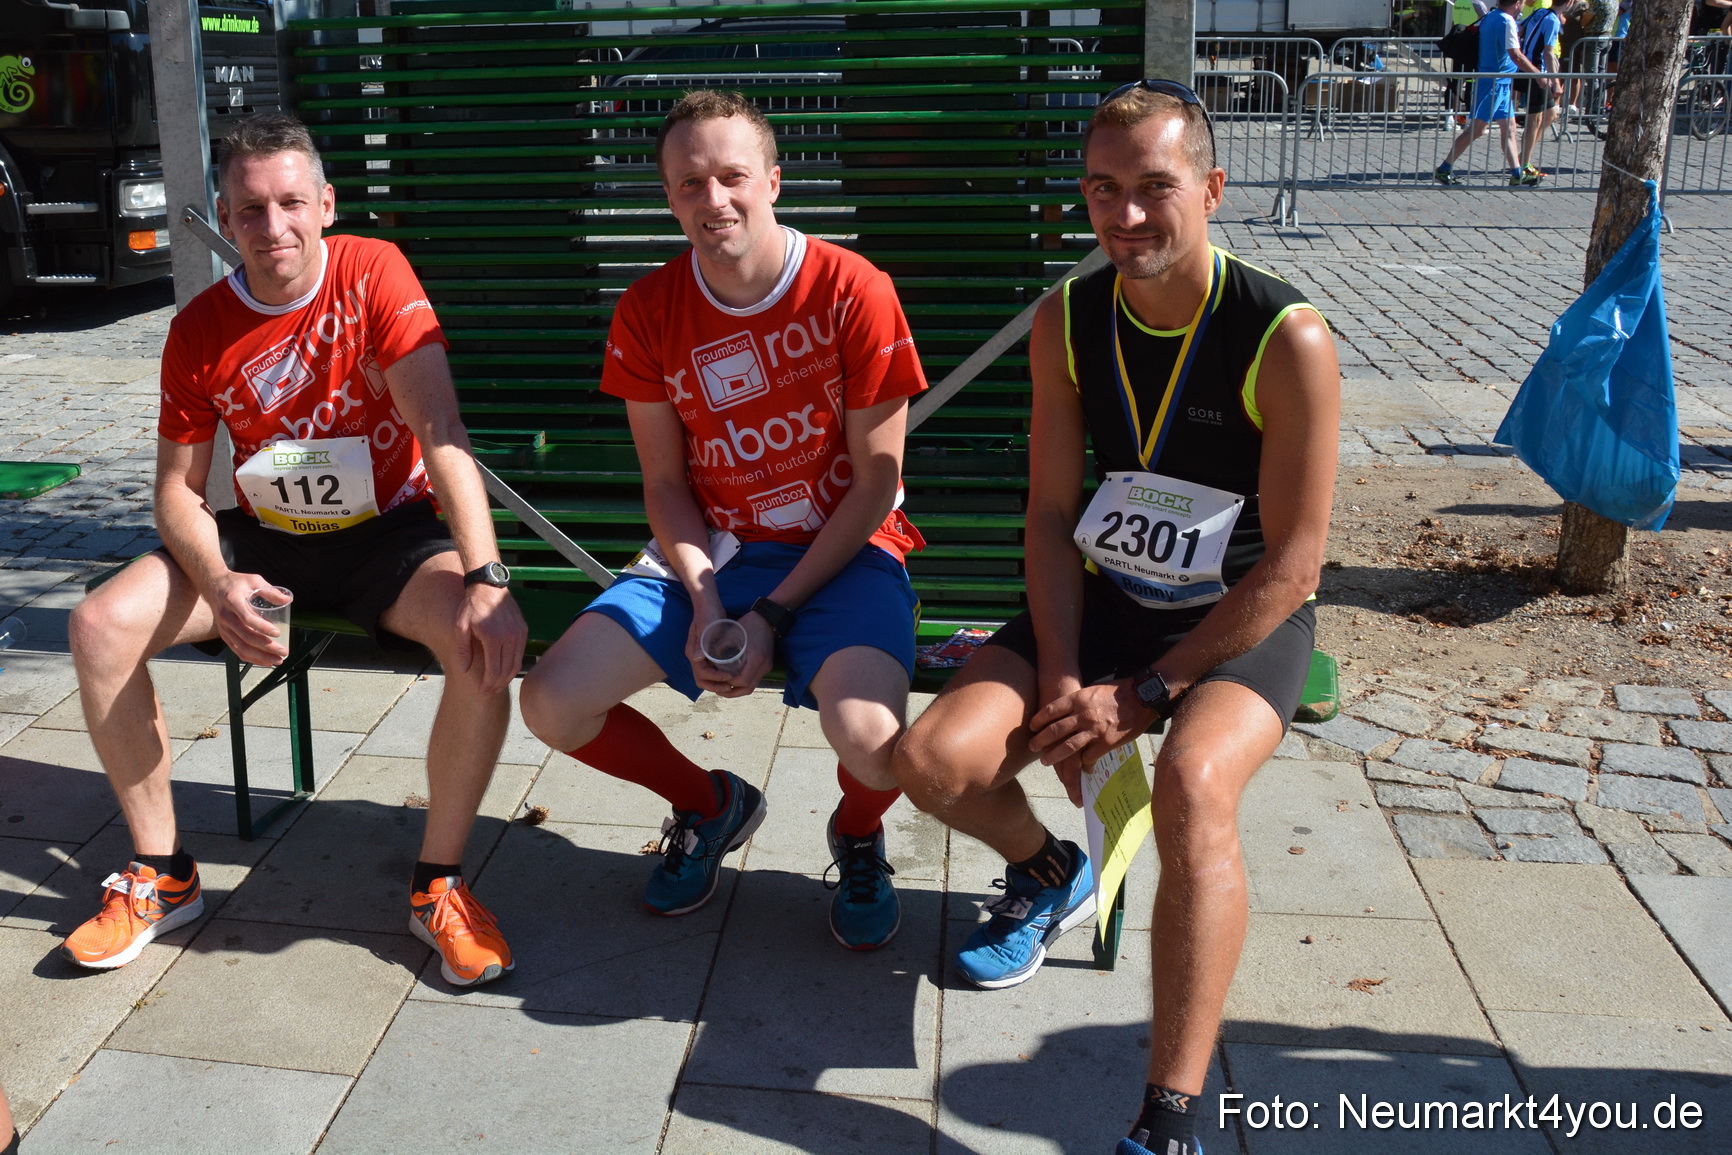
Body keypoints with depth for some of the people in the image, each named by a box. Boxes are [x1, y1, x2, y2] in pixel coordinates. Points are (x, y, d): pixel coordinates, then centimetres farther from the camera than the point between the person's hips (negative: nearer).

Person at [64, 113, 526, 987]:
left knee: (487, 639, -33)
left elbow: (441, 431, -26)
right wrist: (218, 586, -22)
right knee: (101, 627, -16)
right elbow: (179, 488, 1)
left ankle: (437, 883, -13)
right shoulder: (199, 331, -3)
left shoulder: (373, 273, -15)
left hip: (388, 530, -3)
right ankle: (162, 875, 3)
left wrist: (485, 579, -38)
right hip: (263, 537, 4)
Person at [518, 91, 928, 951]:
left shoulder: (853, 291, -12)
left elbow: (877, 481, -9)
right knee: (552, 704, -13)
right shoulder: (647, 313, -1)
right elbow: (665, 482, 4)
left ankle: (858, 835, 9)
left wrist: (774, 613, -15)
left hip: (839, 554, -3)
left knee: (867, 735, -33)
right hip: (707, 555, 4)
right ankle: (709, 805, 18)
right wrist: (703, 599, -15)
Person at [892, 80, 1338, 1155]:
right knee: (936, 760, -16)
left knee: (1193, 786, -37)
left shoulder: (1287, 339, -17)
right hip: (1103, 600, 5)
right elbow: (1052, 515, 2)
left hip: (1247, 622, -4)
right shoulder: (1068, 322, -3)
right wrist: (1059, 679, -11)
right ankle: (1049, 872, 20)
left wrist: (1145, 694, -18)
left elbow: (1292, 566, -16)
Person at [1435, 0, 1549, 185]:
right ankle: (1444, 169, -4)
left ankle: (1517, 174, 12)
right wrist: (1539, 74, -12)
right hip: (1495, 83, -10)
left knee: (1509, 127, 10)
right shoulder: (1506, 21, -16)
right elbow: (1516, 55, -20)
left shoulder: (1490, 17, 11)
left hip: (1500, 84, 10)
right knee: (1477, 129, -8)